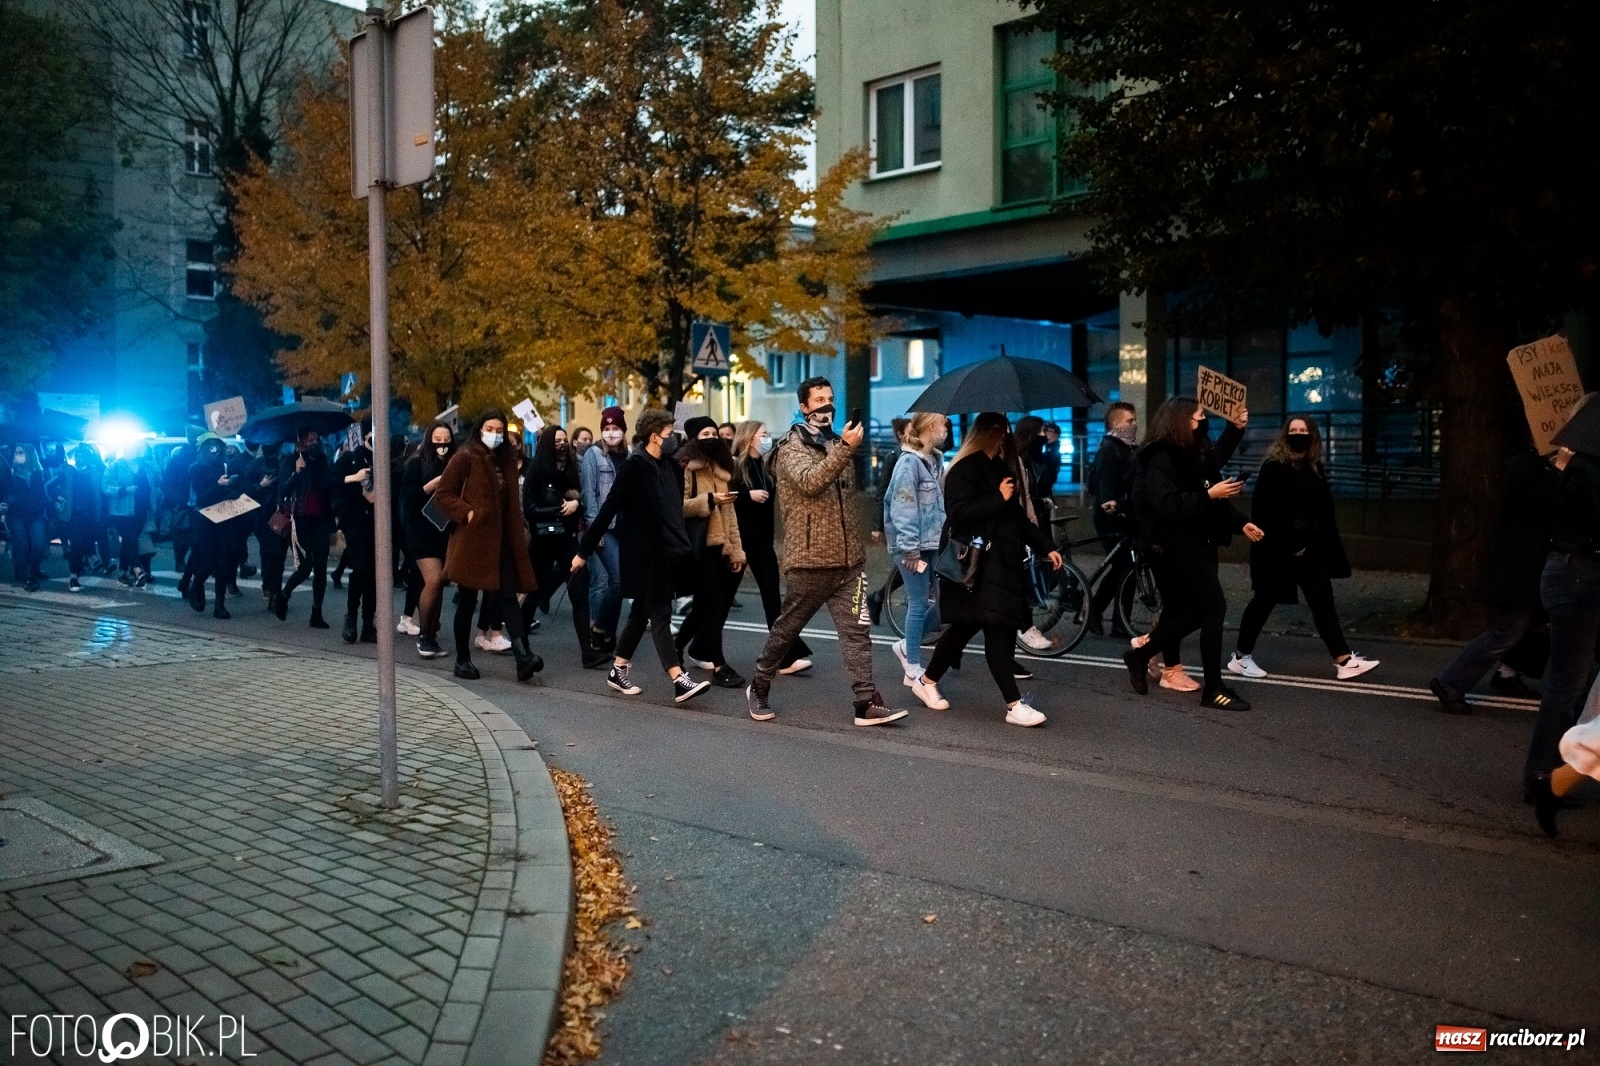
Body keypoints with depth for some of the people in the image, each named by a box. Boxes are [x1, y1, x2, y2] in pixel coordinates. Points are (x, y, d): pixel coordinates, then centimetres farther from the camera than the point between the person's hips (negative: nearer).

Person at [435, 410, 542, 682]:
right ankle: (462, 660, 16)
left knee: (508, 597, -5)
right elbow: (443, 494, -8)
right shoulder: (465, 457, -6)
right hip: (472, 539, -5)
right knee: (467, 601, 4)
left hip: (501, 540, 5)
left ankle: (523, 656, -16)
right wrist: (467, 513, -18)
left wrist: (519, 532, 11)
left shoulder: (507, 459, 13)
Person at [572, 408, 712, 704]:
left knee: (642, 613, 15)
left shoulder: (667, 466, 7)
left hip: (662, 553, 8)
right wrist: (584, 551, -12)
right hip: (641, 554, -8)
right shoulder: (633, 467, -14)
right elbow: (608, 510, -14)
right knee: (659, 615, -9)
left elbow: (674, 508, 11)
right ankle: (679, 681, -11)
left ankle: (618, 671, 29)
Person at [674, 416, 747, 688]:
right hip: (697, 545, -8)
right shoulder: (686, 467, -6)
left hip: (718, 545, 8)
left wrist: (736, 549, 12)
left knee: (706, 603, 13)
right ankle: (719, 666, -5)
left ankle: (676, 646, 33)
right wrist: (709, 499, -23)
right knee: (713, 602, -9)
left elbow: (729, 511, 16)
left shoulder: (721, 469, 17)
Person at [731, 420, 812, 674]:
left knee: (773, 596, -1)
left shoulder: (765, 468, 11)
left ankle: (788, 657, -6)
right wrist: (748, 495, -23)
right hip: (738, 540, -5)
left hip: (762, 541, 5)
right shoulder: (733, 466, -8)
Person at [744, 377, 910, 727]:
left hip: (848, 561, 5)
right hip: (809, 562, -5)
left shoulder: (839, 445, 15)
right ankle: (759, 689, 25)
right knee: (785, 629, 7)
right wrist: (845, 448, -35)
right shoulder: (791, 447, -6)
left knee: (857, 631, -2)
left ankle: (866, 702, -3)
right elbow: (809, 482, -27)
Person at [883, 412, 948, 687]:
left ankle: (907, 645, 25)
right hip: (913, 546, -8)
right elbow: (902, 509, -18)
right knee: (919, 605, -3)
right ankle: (913, 671, 8)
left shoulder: (935, 461, 13)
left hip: (933, 544, 8)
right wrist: (910, 548, -20)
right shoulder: (909, 462, -14)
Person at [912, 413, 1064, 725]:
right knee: (997, 629, -11)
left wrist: (1045, 547, 16)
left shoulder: (1000, 468, 18)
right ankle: (1014, 705, -10)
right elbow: (958, 513, -20)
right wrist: (998, 498, -19)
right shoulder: (964, 470, -9)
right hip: (973, 563, -9)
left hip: (1001, 561, 9)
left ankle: (927, 681, 28)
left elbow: (1017, 516, 21)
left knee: (965, 626, 13)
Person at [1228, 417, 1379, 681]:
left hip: (1311, 547, 7)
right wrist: (1289, 544, -18)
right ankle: (1241, 656, 15)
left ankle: (1344, 660, 4)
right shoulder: (1274, 467, -10)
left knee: (1323, 602, 4)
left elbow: (1324, 510, 15)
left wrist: (1327, 545, 6)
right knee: (1265, 601, 2)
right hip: (1279, 548, -7)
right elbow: (1265, 511, -17)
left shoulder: (1315, 468, 12)